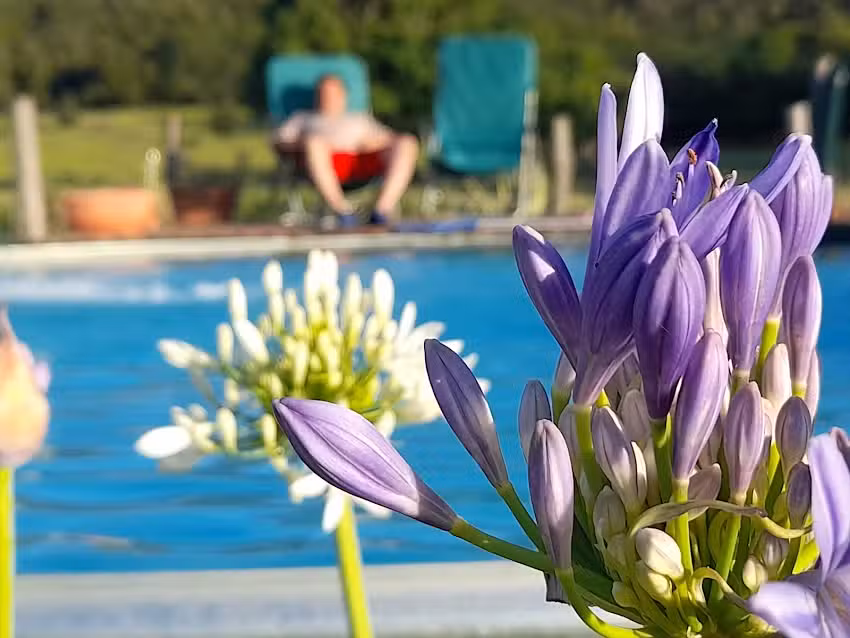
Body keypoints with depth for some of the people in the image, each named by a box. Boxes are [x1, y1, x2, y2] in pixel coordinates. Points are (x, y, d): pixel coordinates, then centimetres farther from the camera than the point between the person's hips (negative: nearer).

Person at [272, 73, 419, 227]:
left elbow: (391, 139, 25)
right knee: (313, 142, -39)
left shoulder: (360, 118, 40)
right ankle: (343, 213, -45)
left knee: (408, 143, -26)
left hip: (364, 163, 2)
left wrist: (375, 142, 1)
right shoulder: (303, 118, 35)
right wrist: (302, 144, -4)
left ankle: (381, 213, -40)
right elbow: (277, 143, 17)